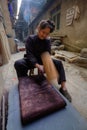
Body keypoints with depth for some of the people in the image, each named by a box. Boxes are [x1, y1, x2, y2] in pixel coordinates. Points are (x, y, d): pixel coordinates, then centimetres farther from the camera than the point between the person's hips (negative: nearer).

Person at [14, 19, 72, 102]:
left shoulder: (47, 41, -2)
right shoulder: (31, 38, -11)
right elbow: (29, 54, -21)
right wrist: (38, 65, -36)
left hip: (42, 60, 3)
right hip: (31, 61, -2)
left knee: (58, 63, -15)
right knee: (18, 64, -32)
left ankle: (63, 88, -17)